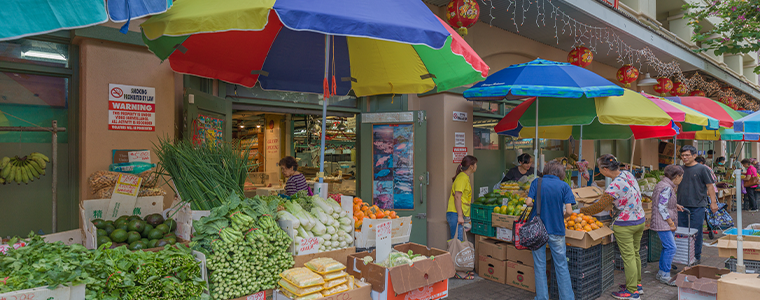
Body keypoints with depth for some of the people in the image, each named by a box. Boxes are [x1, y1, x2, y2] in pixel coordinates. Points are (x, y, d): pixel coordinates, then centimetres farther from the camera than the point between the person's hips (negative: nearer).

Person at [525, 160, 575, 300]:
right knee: (561, 266, 13)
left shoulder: (536, 182, -2)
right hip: (557, 229, 0)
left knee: (539, 266, 10)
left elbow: (528, 202, -11)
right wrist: (561, 216, 12)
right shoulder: (564, 186, -3)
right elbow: (569, 211, -9)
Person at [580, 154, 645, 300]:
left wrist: (580, 210, -10)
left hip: (625, 225, -9)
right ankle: (637, 284, 34)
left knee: (628, 257, 3)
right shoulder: (628, 174, -1)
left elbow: (599, 207, -22)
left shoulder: (615, 186, -26)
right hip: (640, 220, 9)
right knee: (635, 254, 20)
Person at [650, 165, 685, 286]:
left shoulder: (667, 185, 14)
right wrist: (671, 222, -16)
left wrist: (675, 206, 16)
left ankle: (661, 273, 21)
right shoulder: (666, 187, -18)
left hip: (667, 223, 11)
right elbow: (662, 207, -21)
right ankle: (665, 275, -1)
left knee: (667, 248, 13)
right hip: (663, 223, -11)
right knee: (671, 248, -9)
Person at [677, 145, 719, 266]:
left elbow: (710, 186, -5)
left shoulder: (702, 169, -4)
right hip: (682, 205, 5)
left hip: (697, 206, -5)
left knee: (696, 232, 1)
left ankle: (696, 257, 13)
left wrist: (713, 202, -9)